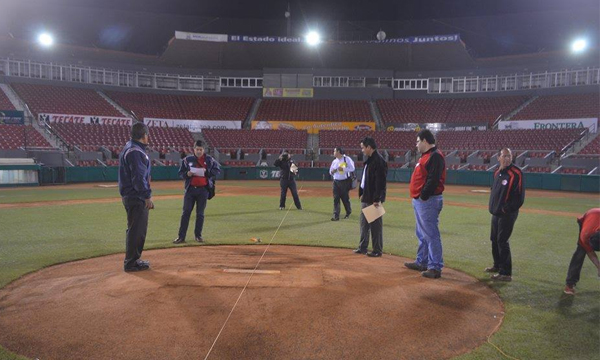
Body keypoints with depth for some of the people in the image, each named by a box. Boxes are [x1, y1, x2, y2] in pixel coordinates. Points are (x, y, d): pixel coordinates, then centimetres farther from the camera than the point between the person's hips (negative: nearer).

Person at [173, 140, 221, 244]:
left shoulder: (209, 160, 2)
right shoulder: (187, 160, 4)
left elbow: (218, 170, 3)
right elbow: (180, 173, 8)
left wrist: (207, 171, -13)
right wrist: (187, 174, -13)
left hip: (203, 189, 0)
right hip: (190, 189, 0)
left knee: (200, 213, 6)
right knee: (186, 212, -1)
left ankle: (198, 235, 18)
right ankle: (181, 237, 2)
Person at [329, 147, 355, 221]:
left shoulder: (347, 159, -5)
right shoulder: (334, 161, 13)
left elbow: (352, 168, -12)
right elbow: (330, 171, 20)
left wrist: (343, 169, -21)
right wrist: (332, 171, -3)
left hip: (345, 182, -5)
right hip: (336, 182, 5)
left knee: (345, 198, 5)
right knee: (336, 199, -4)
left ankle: (348, 212, 29)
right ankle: (336, 216, -4)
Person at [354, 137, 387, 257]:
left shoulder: (379, 161, -17)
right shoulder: (369, 160, 14)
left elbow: (381, 182, -22)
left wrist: (377, 199, -24)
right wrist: (361, 193, 18)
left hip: (374, 199, -10)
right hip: (366, 198, 10)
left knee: (375, 224, -1)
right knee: (364, 223, 16)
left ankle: (377, 250, 9)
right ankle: (362, 247, 26)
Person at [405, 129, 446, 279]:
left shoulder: (435, 156, -14)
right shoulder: (426, 156, 18)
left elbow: (433, 180, -22)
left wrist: (423, 196, -21)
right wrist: (417, 198, 15)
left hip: (428, 201, -11)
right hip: (419, 201, 11)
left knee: (431, 234, -6)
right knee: (422, 234, 18)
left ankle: (435, 267, -1)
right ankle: (422, 262, 29)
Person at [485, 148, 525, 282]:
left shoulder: (516, 173, -15)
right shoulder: (497, 173, 11)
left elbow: (520, 196, -19)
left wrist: (507, 209, -16)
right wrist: (493, 207, 13)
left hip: (507, 214, -9)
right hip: (496, 213, 9)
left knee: (502, 241, -9)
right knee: (494, 239, 18)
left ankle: (506, 273, -2)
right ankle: (498, 265, 35)